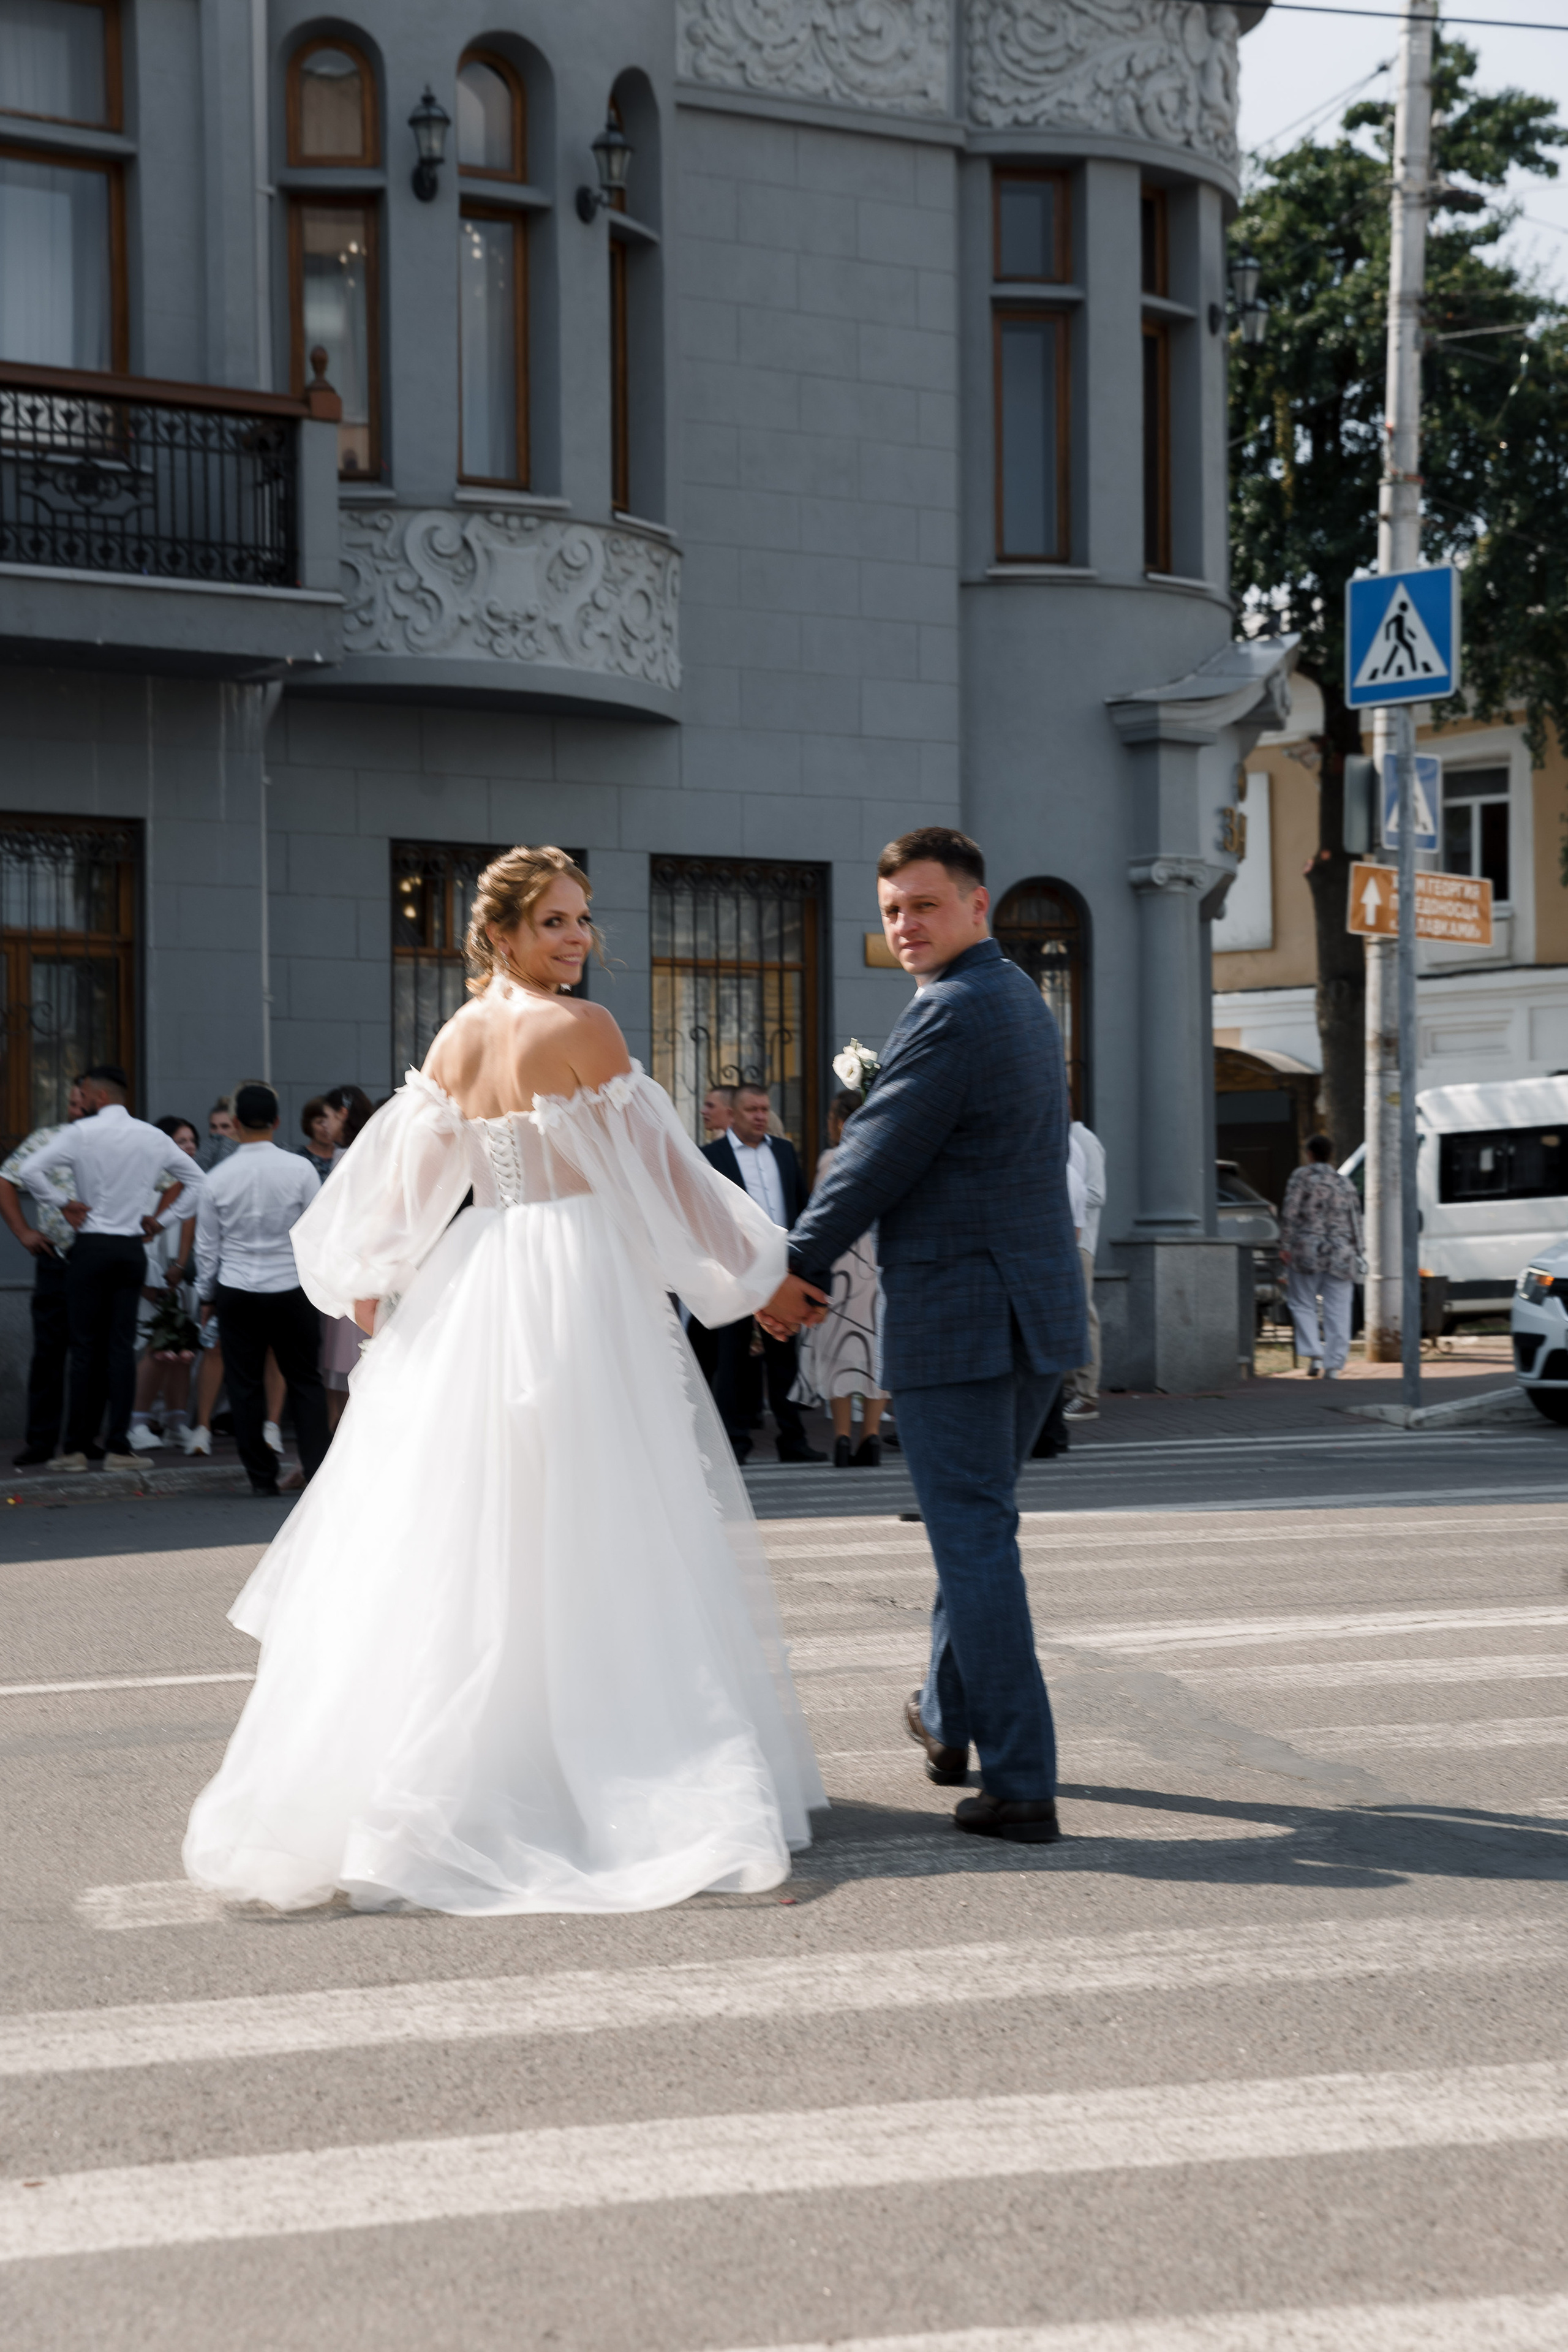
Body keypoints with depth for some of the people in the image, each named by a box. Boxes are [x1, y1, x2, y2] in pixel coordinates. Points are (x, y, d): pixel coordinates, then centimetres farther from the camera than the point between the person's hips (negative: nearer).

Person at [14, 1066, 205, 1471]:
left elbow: (28, 1172, -14)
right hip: (133, 1248, 3)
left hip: (92, 1245, -3)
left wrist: (63, 1204, -2)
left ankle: (78, 1445, 3)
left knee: (85, 1347, 1)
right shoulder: (153, 1137, 6)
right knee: (122, 1346, 4)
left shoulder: (81, 1134, -7)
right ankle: (119, 1445, 0)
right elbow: (196, 1181, 15)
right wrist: (161, 1219, 14)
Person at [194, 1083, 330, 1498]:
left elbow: (207, 1246, 4)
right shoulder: (300, 1170, -7)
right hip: (291, 1289, 0)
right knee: (305, 1381, 7)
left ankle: (262, 1476, 8)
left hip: (236, 1292, 1)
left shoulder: (218, 1179, -3)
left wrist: (207, 1296, 16)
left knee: (245, 1386, 7)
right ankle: (317, 1469, -2)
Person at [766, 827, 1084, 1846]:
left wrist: (800, 1267, -3)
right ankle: (950, 1716, 40)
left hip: (956, 1315, -9)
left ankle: (1022, 1783, -5)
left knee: (976, 1538, -5)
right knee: (977, 1520, 23)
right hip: (1039, 1303, 9)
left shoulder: (951, 1012, -15)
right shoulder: (1027, 1001, 15)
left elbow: (879, 1158, -15)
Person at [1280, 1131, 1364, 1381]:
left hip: (1307, 1253, -3)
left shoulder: (1302, 1176, -1)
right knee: (1337, 1311, 3)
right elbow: (1355, 1222, 12)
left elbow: (1290, 1212, -8)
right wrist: (1359, 1254, 16)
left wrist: (1286, 1245, -4)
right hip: (1340, 1255, 3)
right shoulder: (1346, 1184, 12)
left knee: (1303, 1305, 6)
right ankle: (1334, 1365, 1)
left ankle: (1314, 1354, -10)